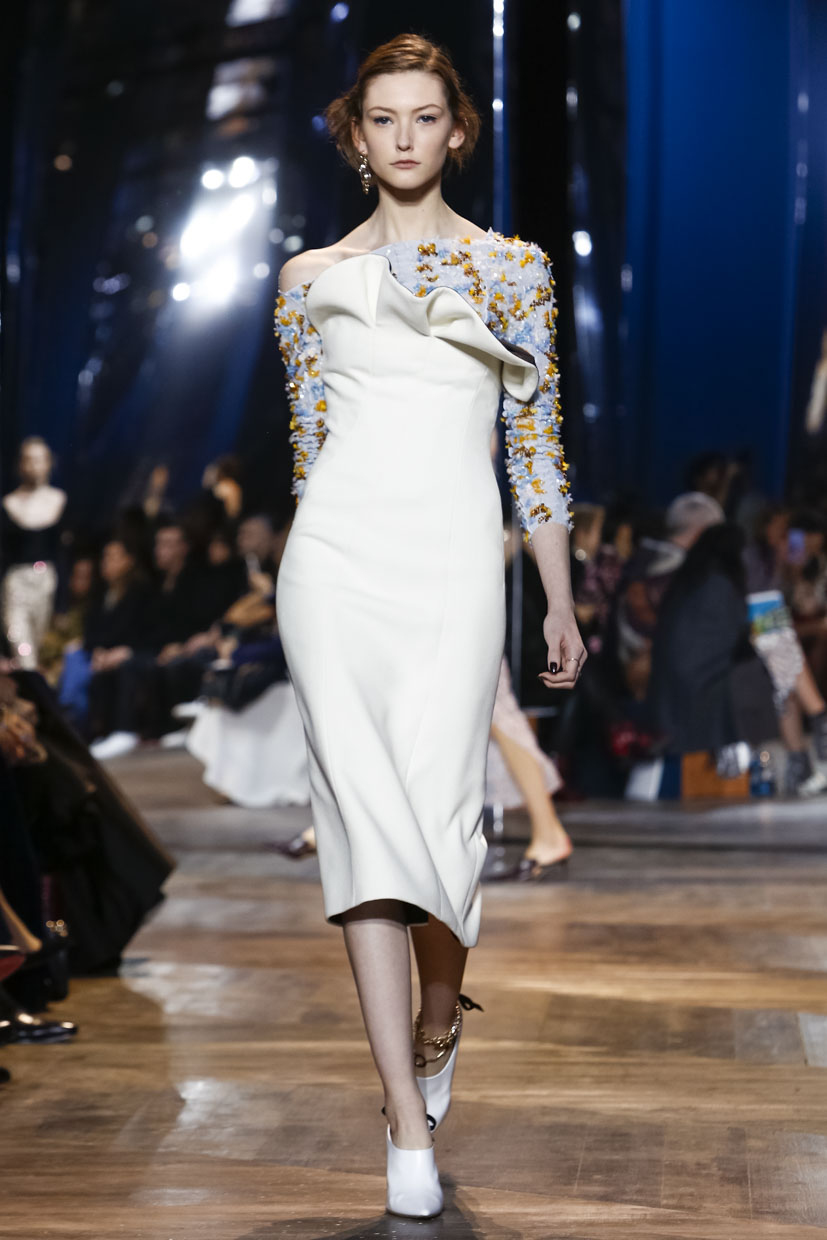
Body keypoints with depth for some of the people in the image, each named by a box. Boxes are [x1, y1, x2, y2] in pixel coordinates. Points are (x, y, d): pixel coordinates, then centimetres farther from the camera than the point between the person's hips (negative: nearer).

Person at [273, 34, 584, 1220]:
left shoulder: (514, 266, 11)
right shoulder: (312, 276, 13)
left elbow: (537, 439, 9)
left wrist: (561, 600, 6)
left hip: (455, 560, 0)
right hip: (338, 550, 1)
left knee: (442, 811, -6)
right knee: (366, 810, -7)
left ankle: (438, 1024, 27)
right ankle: (409, 1121, -4)